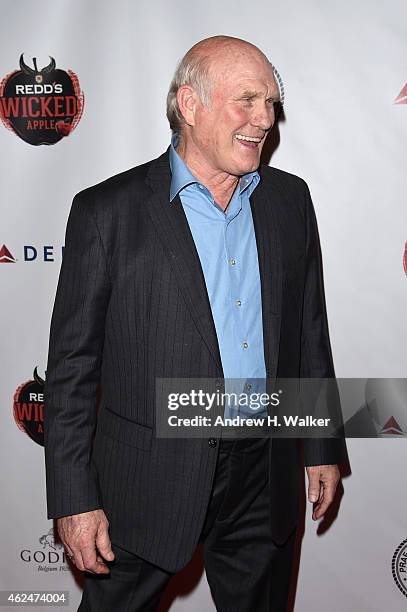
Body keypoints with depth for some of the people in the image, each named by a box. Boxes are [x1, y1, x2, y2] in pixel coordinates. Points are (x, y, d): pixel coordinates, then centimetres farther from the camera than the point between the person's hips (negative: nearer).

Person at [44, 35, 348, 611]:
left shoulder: (290, 198, 4)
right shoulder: (107, 210, -9)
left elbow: (310, 330, 10)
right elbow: (72, 365, -8)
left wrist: (323, 447, 12)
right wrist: (74, 499, -9)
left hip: (265, 477, 4)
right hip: (150, 477, -3)